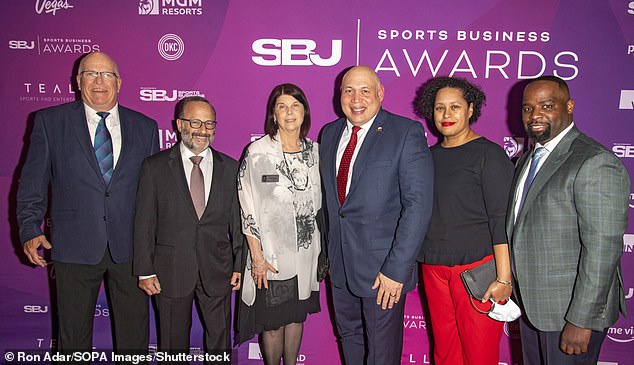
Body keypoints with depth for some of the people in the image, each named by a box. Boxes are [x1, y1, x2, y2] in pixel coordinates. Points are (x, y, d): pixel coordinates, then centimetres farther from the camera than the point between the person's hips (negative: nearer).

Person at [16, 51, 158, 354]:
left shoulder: (145, 127, 6)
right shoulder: (50, 121, 3)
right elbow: (32, 182, 4)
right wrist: (30, 229, -7)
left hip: (130, 249, 1)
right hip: (75, 248, -1)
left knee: (134, 334, 12)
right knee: (73, 336, 13)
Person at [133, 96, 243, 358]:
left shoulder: (230, 168, 4)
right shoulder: (155, 166, -2)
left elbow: (238, 221, 5)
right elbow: (144, 223, -2)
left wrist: (240, 265, 2)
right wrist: (145, 271, -5)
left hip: (217, 271, 2)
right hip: (171, 270, -1)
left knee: (220, 342, 12)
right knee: (173, 343, 13)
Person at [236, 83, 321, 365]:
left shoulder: (314, 150, 4)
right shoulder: (258, 152, -10)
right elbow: (247, 209, -10)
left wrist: (321, 248, 10)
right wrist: (257, 257, -12)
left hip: (306, 251, 4)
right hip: (271, 255, -4)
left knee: (297, 315, 18)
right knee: (272, 322, 8)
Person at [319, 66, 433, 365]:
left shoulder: (406, 133, -12)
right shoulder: (329, 134, 7)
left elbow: (418, 204, -18)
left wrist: (396, 269, -21)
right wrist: (328, 250, 9)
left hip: (382, 265, -5)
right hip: (340, 262, 6)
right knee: (349, 338, 22)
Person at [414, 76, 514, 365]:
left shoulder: (489, 154, -6)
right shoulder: (429, 155, 10)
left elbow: (501, 220, -11)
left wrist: (504, 278, -16)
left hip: (477, 268, -5)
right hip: (433, 268, 5)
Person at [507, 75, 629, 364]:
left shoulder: (596, 163, -18)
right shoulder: (528, 160, 9)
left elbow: (602, 248, -22)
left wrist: (580, 321, -22)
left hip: (571, 309, -8)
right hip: (531, 303, 8)